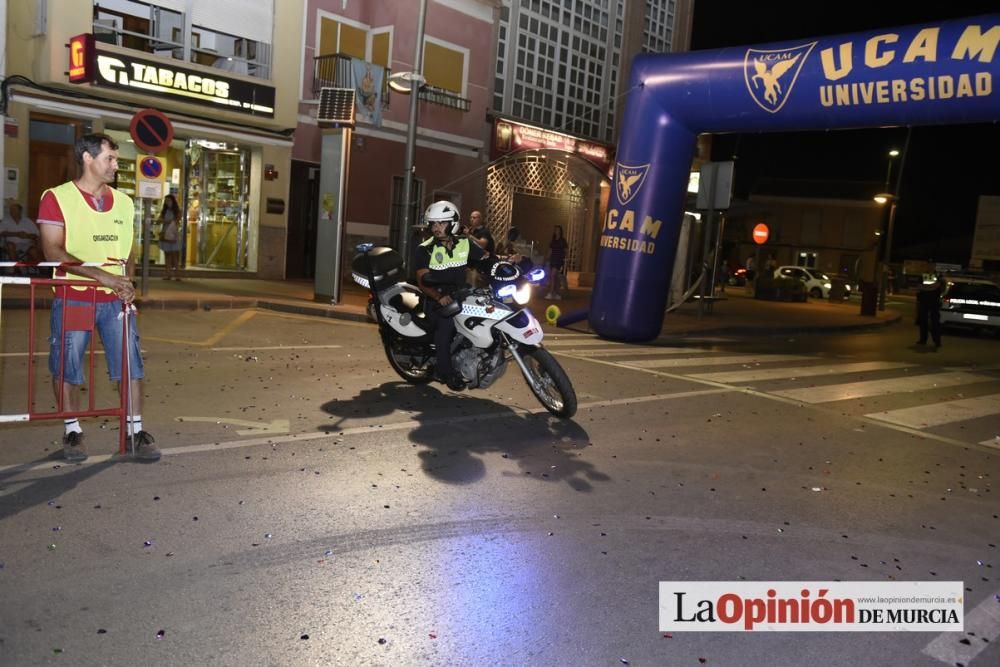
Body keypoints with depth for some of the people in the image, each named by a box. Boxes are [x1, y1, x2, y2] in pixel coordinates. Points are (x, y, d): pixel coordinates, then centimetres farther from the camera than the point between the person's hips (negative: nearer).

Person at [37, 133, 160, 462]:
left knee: (131, 364, -1)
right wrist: (100, 275, -20)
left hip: (115, 299, 3)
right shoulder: (57, 198, -3)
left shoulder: (123, 202, 11)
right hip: (72, 298, -3)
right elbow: (53, 251, -12)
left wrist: (127, 282, -1)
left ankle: (136, 429, 8)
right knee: (66, 366, 4)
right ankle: (72, 430, 20)